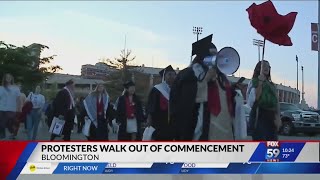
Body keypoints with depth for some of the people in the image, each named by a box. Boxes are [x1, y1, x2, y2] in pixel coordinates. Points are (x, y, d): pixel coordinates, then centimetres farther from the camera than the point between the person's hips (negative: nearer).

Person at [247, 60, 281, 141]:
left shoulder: (272, 84, 21)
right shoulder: (255, 81, 3)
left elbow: (276, 101, 15)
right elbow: (256, 97, -12)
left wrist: (278, 117, 2)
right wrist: (260, 82, -14)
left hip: (271, 115, 7)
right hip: (259, 114, -6)